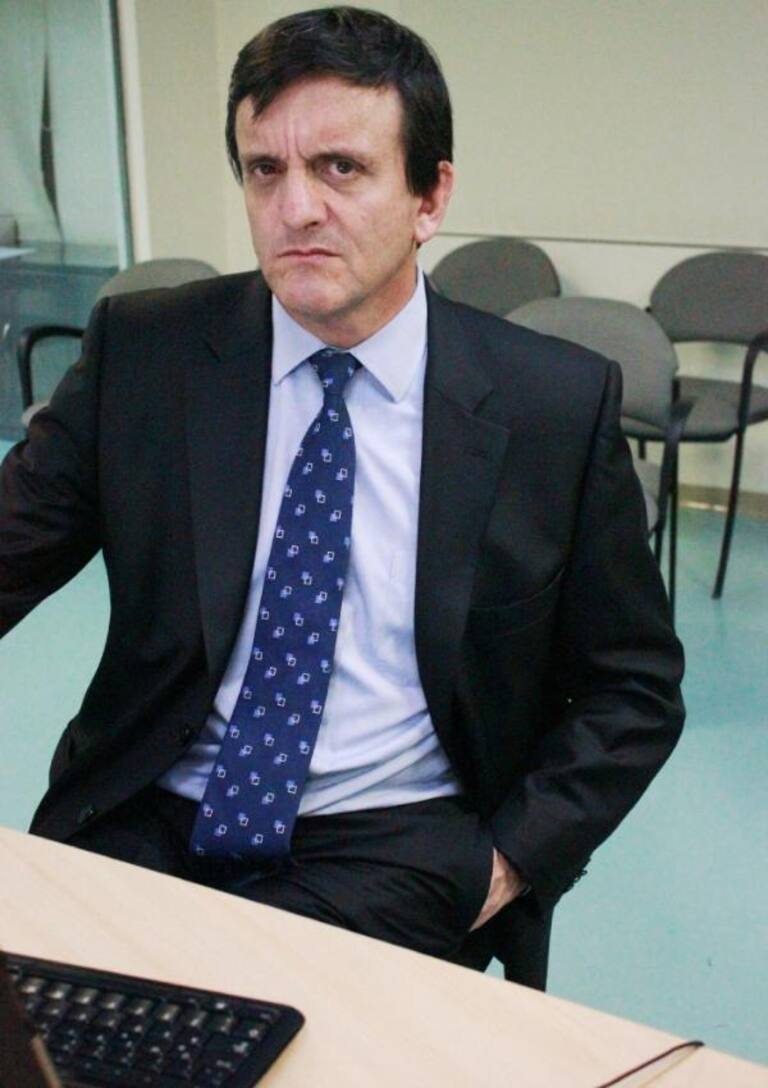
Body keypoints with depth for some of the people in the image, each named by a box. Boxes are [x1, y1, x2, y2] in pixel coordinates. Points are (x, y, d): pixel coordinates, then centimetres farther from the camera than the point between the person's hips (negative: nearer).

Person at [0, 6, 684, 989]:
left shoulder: (559, 406, -4)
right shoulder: (143, 352, 0)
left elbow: (632, 685, 4)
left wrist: (511, 860, -8)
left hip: (401, 847, -1)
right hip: (146, 824, 2)